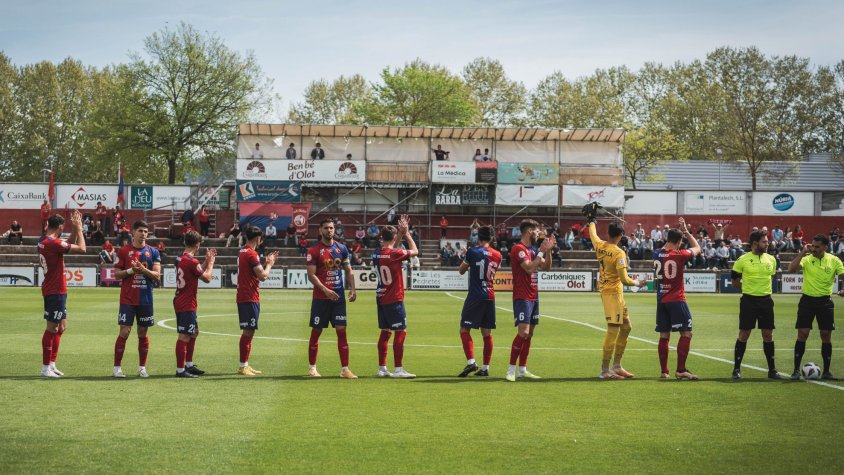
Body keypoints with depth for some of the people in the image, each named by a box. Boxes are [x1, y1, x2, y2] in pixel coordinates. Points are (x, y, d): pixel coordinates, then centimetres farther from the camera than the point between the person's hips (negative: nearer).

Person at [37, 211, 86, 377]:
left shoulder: (43, 241, 10)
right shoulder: (53, 243, -19)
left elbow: (69, 243, 23)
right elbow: (81, 248, -15)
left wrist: (75, 229, 11)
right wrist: (78, 228, -4)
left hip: (53, 290, 10)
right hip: (56, 291, -10)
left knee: (61, 326, 16)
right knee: (52, 328, -5)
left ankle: (51, 364, 20)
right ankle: (46, 368, -1)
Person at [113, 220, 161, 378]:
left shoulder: (153, 252, 6)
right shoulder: (124, 251, 2)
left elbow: (157, 276, -1)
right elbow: (117, 274, 1)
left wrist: (143, 270, -17)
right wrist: (131, 270, -15)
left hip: (146, 299, 2)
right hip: (127, 299, -2)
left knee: (143, 333, 7)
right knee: (124, 332, -6)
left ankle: (142, 367, 16)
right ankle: (117, 368, 0)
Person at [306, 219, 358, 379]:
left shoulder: (342, 249, 8)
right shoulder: (313, 251, -4)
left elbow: (348, 271, 13)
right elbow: (311, 275, -10)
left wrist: (352, 288, -1)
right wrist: (326, 290, -21)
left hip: (338, 297, 3)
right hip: (320, 298, -3)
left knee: (341, 331, -2)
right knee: (316, 331, 4)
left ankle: (345, 369, -1)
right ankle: (312, 367, 15)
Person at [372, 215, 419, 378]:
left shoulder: (376, 253, 5)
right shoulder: (395, 254, -16)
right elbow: (415, 251, -1)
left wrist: (401, 233, 19)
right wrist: (407, 234, 11)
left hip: (381, 297, 8)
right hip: (394, 299, -8)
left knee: (385, 332, 13)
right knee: (401, 332, -4)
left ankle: (382, 368, 15)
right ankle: (398, 369, -8)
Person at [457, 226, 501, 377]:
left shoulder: (473, 252, -8)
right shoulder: (497, 255, 6)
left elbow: (461, 271, 5)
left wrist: (466, 261, 21)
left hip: (475, 296, -5)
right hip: (490, 296, 5)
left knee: (464, 329, -1)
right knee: (487, 333, 8)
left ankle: (471, 362, -16)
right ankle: (485, 367, 8)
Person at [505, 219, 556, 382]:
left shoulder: (533, 249, 15)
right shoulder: (518, 248, -12)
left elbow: (546, 267, 17)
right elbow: (529, 268, -22)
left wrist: (548, 250, 3)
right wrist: (542, 251, -16)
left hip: (533, 297, 9)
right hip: (522, 298, -9)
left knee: (529, 334, 9)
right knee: (523, 332, -16)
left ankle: (522, 369, 13)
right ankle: (511, 370, -11)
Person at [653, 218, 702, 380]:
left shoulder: (657, 254, 3)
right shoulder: (680, 255, -11)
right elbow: (697, 248, 8)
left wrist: (674, 234, 28)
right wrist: (686, 231, 16)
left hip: (661, 300, 6)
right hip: (677, 300, -6)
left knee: (664, 335, 9)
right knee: (686, 333, -3)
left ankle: (664, 371, 10)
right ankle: (681, 370, -9)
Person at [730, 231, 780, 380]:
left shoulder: (771, 259, 5)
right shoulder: (743, 260, -6)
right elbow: (735, 282, 3)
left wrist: (763, 290, 14)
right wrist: (749, 290, 7)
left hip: (766, 300, 3)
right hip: (748, 300, -3)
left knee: (768, 335, 5)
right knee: (744, 335, 0)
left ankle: (772, 369, 14)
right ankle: (737, 369, 9)